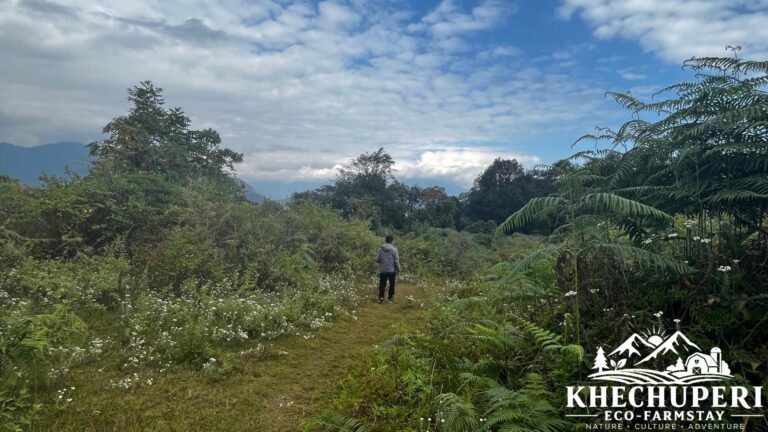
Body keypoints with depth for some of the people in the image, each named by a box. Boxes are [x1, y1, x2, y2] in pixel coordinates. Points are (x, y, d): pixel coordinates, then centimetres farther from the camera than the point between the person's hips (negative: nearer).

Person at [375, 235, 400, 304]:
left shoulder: (381, 249, -4)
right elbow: (396, 260, -7)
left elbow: (377, 260, -2)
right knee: (392, 285, 11)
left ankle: (381, 297, -7)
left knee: (382, 284, 6)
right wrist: (398, 269, 3)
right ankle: (391, 298, 16)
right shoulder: (394, 249, -8)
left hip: (383, 270, 1)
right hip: (392, 270, -1)